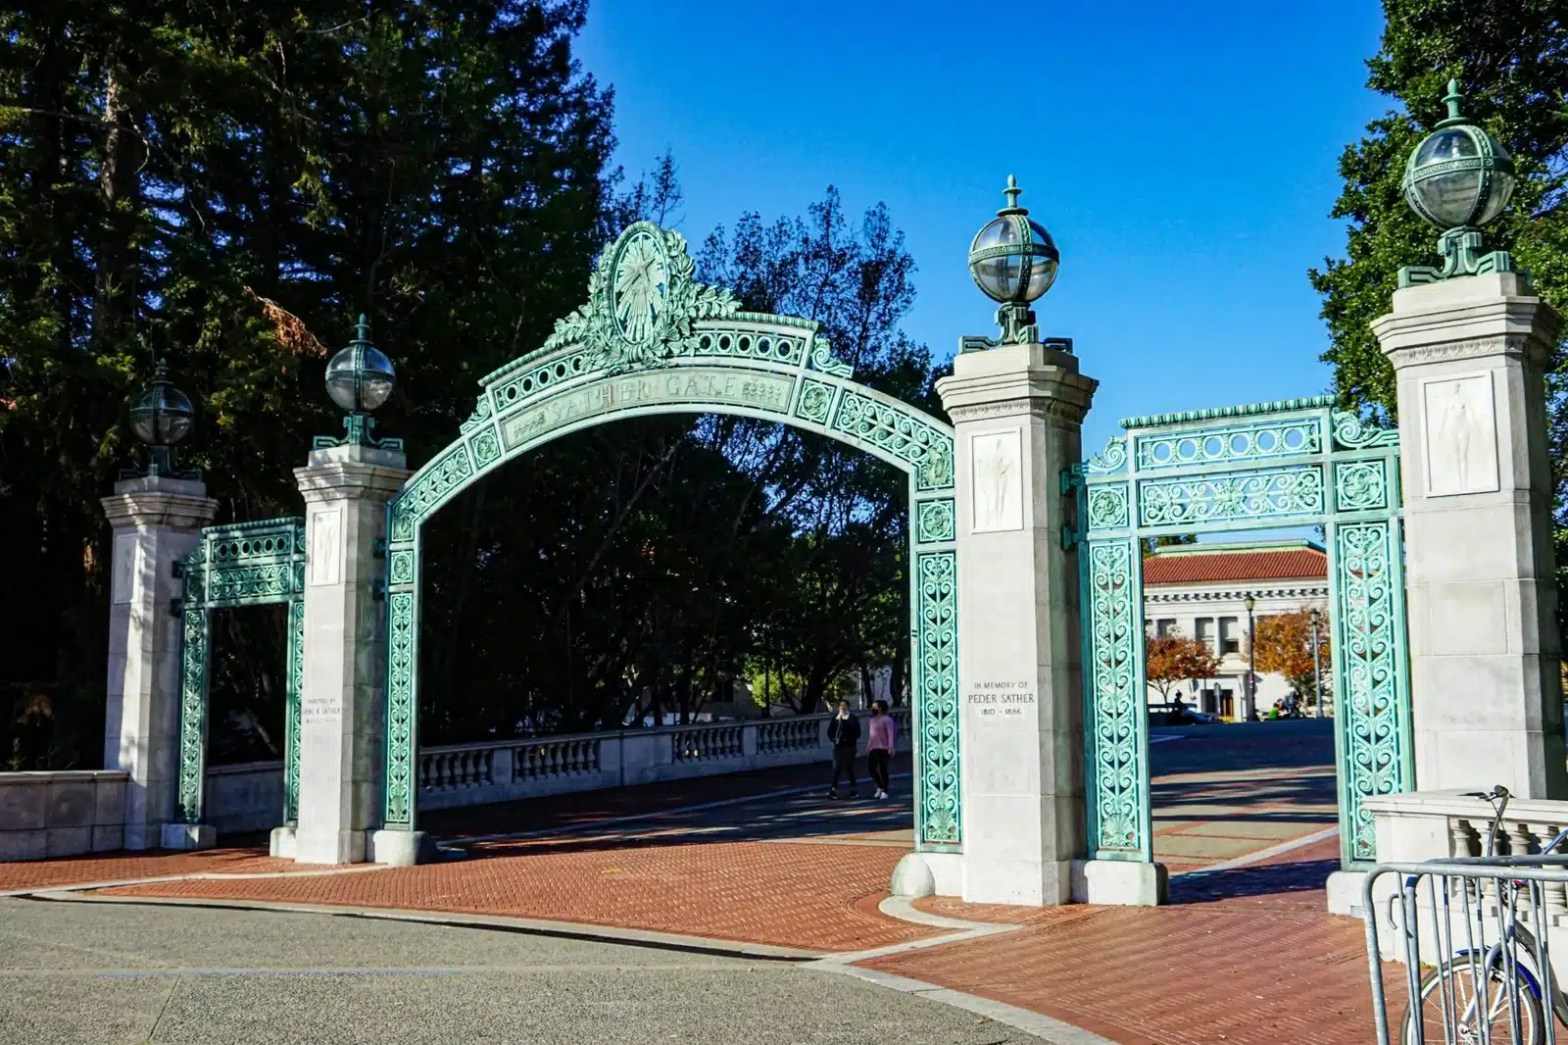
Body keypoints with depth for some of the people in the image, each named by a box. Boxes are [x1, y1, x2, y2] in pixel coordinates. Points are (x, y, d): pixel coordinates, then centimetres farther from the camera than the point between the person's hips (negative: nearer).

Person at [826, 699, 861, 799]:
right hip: (838, 746, 3)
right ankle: (834, 790, -5)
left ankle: (854, 788, 17)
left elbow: (857, 733, -6)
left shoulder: (853, 719, -2)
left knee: (849, 768, 4)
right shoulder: (835, 718, 9)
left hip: (849, 747, -3)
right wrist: (833, 738, -3)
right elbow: (830, 731, 13)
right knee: (836, 768, -2)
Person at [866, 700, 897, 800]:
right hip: (873, 749, 8)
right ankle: (880, 786, 25)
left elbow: (891, 734, -15)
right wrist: (868, 747, 20)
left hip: (883, 749, -8)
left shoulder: (887, 719, -8)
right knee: (870, 768, 5)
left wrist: (891, 747, -24)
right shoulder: (873, 720, 18)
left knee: (883, 770, -2)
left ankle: (884, 791, 6)